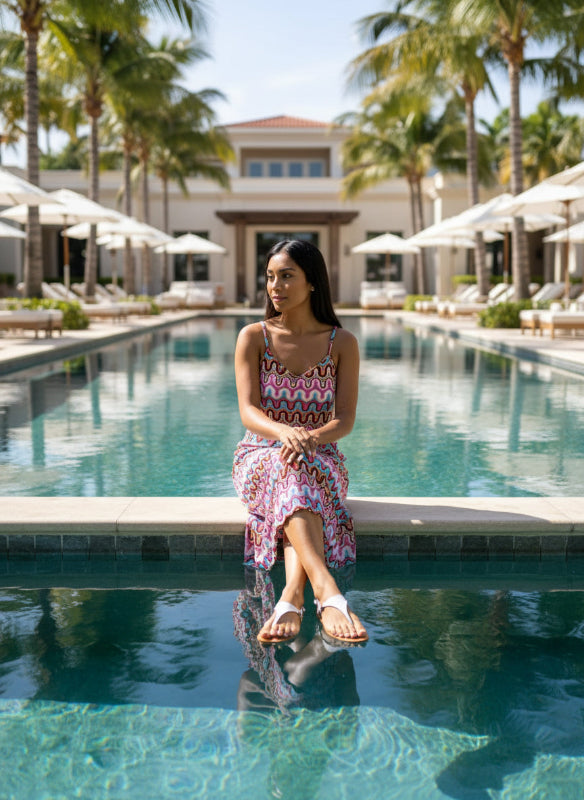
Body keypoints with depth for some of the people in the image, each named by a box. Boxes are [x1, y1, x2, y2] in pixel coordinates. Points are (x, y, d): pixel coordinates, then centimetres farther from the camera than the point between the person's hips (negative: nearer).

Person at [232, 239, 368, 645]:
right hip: (260, 457, 0)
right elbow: (249, 412, -11)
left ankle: (291, 600, -56)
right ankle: (329, 596, -59)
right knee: (291, 471, -39)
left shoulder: (342, 343, 1)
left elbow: (345, 420, -6)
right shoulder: (253, 337, 0)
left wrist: (310, 438, -29)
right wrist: (283, 431, -35)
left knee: (302, 472, -39)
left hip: (322, 458, 1)